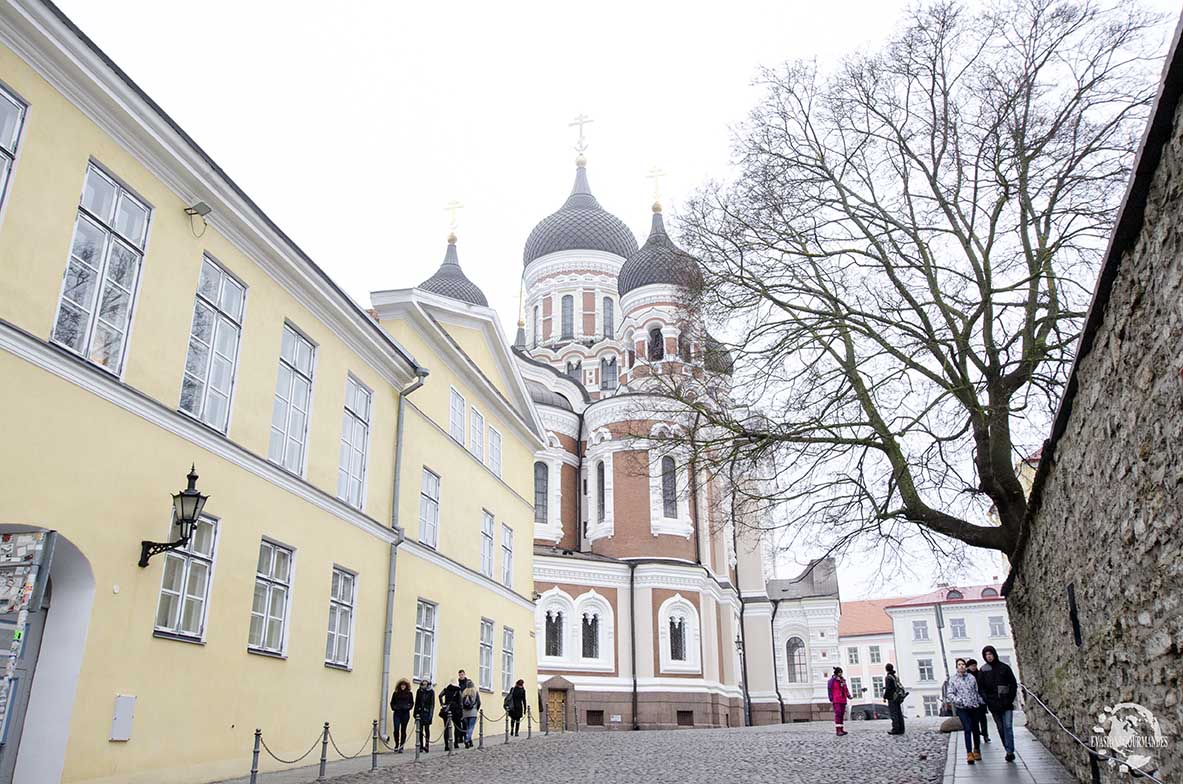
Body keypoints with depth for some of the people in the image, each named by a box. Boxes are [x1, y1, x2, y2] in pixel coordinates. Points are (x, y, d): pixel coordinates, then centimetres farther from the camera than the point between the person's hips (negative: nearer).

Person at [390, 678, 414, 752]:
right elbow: (392, 702, 12)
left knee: (403, 730, 3)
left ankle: (401, 747, 12)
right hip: (397, 713, 0)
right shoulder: (396, 693, 7)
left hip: (405, 714, 0)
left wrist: (408, 707, -7)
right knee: (396, 730, -9)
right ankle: (396, 745, 10)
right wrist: (394, 707, -5)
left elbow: (412, 703, 9)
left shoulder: (409, 694, 6)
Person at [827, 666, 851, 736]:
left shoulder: (842, 680, 15)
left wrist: (848, 695, 1)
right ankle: (838, 730, -18)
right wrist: (831, 699, -12)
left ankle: (841, 729, 13)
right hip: (836, 700, -7)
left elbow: (845, 689, 18)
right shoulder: (832, 680, -5)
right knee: (838, 713, -15)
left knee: (842, 714, 7)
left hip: (843, 700, 7)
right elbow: (829, 690, -7)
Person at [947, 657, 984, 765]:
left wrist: (981, 702, 9)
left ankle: (976, 750, 28)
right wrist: (958, 700, -17)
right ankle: (969, 754, -7)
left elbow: (977, 691, 13)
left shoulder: (972, 677, 6)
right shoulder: (952, 679, -1)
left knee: (975, 729, 9)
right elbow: (949, 694, -3)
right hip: (961, 708, -3)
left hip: (974, 707, 3)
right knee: (967, 729, -11)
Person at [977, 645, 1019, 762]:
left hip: (1006, 703, -2)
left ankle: (1010, 751, -9)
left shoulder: (1004, 667, 2)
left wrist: (1011, 698, -3)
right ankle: (1009, 750, 16)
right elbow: (981, 687, 4)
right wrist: (987, 700, -7)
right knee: (1000, 728, 7)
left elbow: (1014, 683, 5)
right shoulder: (982, 670, 4)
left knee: (1008, 726, -9)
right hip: (993, 704, 2)